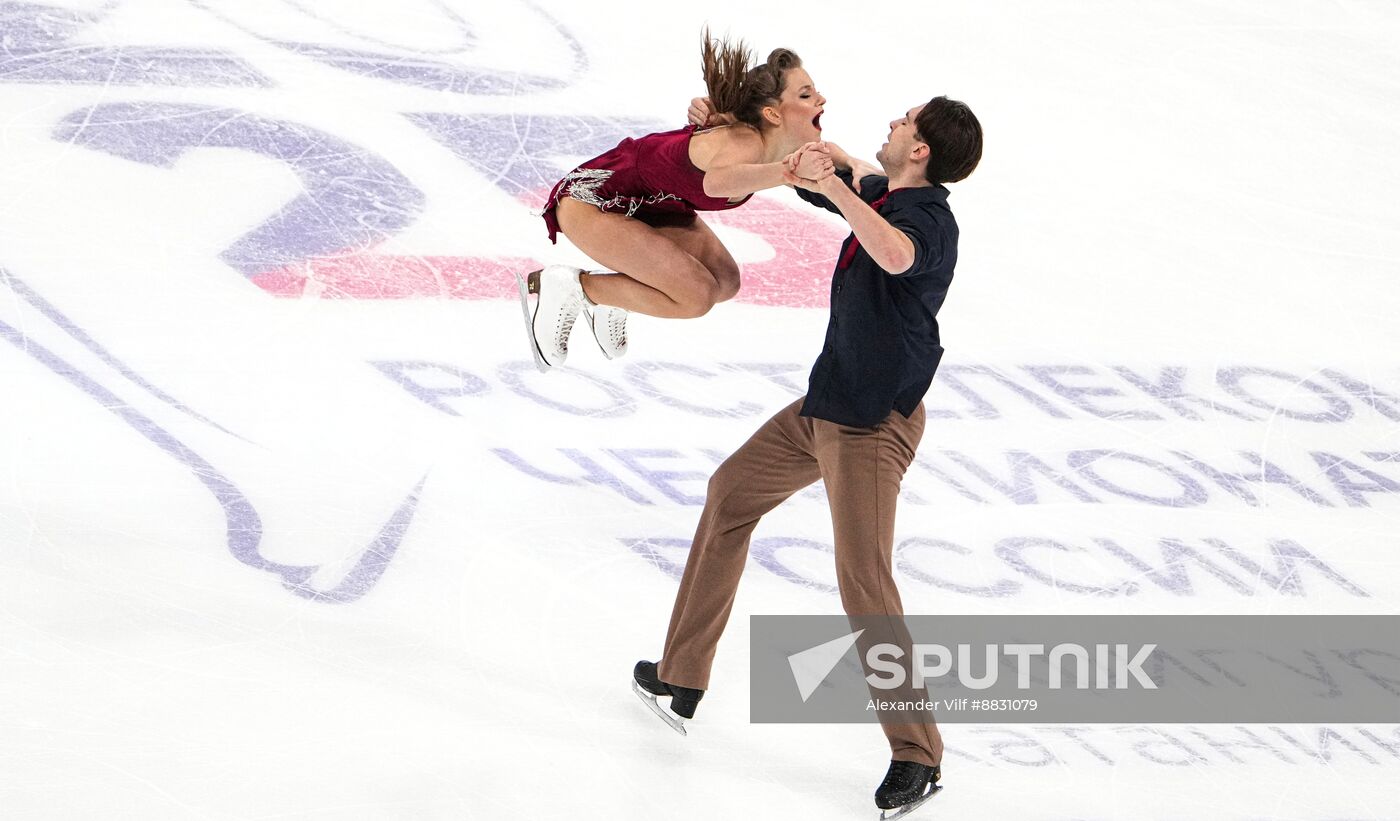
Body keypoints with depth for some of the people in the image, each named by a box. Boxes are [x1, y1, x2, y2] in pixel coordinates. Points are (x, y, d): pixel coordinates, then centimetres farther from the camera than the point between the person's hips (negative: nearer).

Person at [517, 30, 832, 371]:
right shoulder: (745, 144, -36)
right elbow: (717, 181, -62)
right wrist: (789, 171, -71)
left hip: (647, 205, 10)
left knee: (725, 282, 4)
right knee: (696, 297, -20)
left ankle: (613, 291, 20)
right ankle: (568, 288, -6)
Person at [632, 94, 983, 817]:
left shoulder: (931, 220, -21)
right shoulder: (875, 195, 7)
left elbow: (895, 255, -46)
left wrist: (836, 187, -43)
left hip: (874, 425, -10)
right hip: (824, 405, 11)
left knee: (863, 579, -18)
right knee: (731, 493, 22)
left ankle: (916, 754, -10)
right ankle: (681, 678, 33)